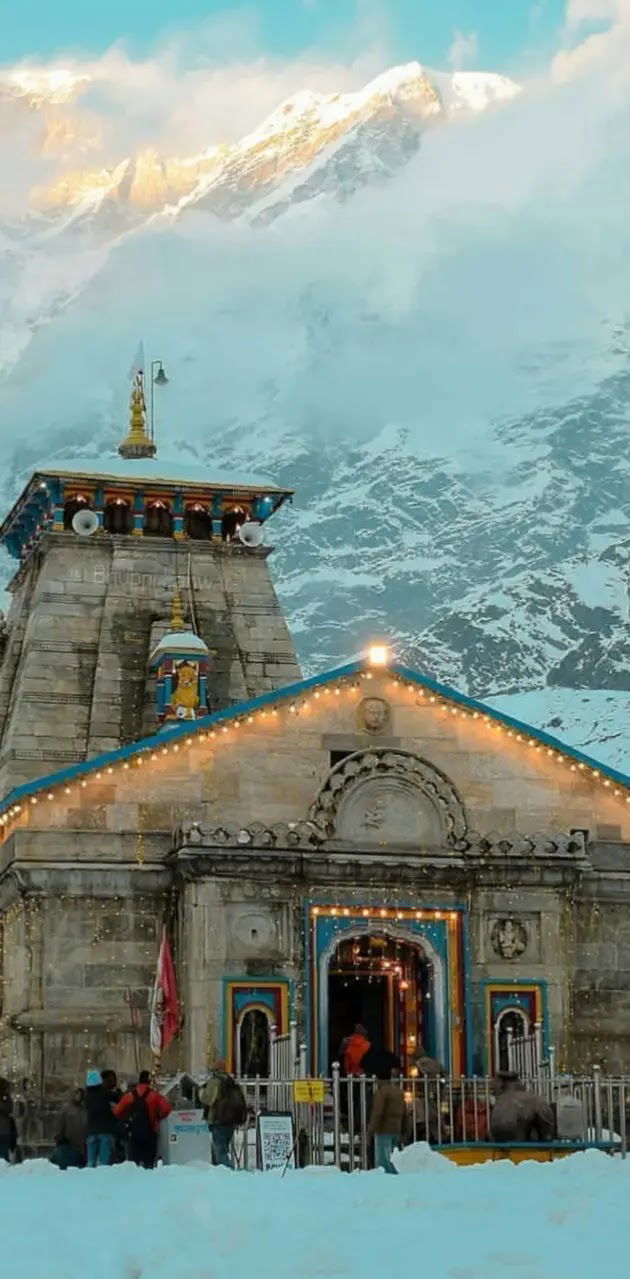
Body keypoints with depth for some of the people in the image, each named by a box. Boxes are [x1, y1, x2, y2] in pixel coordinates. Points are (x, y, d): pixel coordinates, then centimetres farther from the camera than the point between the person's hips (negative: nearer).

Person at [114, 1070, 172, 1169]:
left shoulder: (130, 1095, 3)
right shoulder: (154, 1094, -4)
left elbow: (117, 1111, 0)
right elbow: (166, 1108, -15)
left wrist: (127, 1120, 14)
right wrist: (159, 1117, 3)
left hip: (133, 1131, 2)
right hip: (150, 1131, -2)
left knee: (134, 1158, 6)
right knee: (149, 1160, 2)